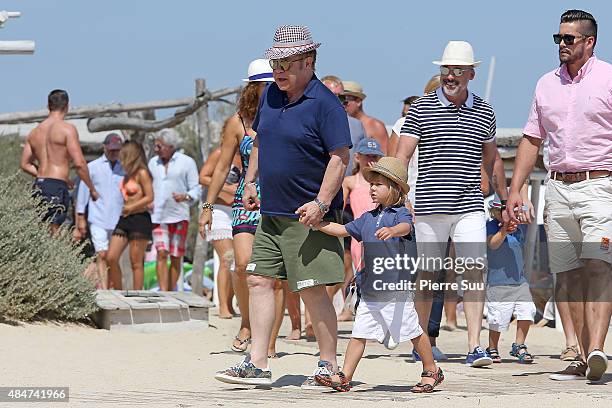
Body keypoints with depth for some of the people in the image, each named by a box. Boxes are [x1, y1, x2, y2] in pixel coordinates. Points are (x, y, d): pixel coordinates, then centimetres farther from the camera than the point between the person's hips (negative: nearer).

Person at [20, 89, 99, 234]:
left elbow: (25, 165, 17)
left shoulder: (35, 132, 15)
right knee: (53, 231, -10)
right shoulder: (67, 129, -6)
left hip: (38, 186, 7)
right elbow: (79, 163, -12)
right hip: (56, 188, -7)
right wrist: (92, 189, 0)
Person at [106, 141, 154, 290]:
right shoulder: (128, 174, 16)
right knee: (111, 258, -1)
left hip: (140, 218, -8)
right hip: (124, 220, 8)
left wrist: (130, 208, -11)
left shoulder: (142, 173, -8)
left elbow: (149, 197, -13)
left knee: (136, 262, -4)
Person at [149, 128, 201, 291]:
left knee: (176, 257, 2)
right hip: (158, 216, 2)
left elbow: (197, 189, 0)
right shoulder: (153, 162, 14)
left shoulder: (187, 162, 1)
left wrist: (186, 197, -20)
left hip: (179, 217, -2)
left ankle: (171, 293, 13)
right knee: (162, 253, -13)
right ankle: (163, 292, -19)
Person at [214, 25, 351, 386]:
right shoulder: (271, 96, 12)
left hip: (309, 217, -8)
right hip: (271, 212, 8)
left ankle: (329, 366, 4)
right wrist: (250, 181, 16)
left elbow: (340, 157, -16)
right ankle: (258, 364, 5)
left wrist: (321, 202, -24)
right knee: (259, 280, 4)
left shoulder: (325, 104, -12)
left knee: (312, 289, -6)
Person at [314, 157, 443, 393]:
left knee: (412, 331, 3)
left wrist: (391, 230, -51)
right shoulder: (368, 218, 14)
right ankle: (344, 377, 1)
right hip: (370, 289, 6)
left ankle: (431, 371, 18)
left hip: (395, 287, -6)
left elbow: (406, 227, -29)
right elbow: (343, 230, 21)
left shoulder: (400, 213, -7)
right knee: (359, 333, 2)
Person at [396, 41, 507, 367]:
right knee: (426, 275, 6)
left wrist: (505, 201, 26)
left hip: (470, 207, 2)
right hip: (429, 207, -2)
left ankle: (474, 347, -14)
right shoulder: (421, 110, 1)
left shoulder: (484, 113, 10)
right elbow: (402, 157, -3)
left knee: (475, 272, -11)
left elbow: (491, 160, 22)